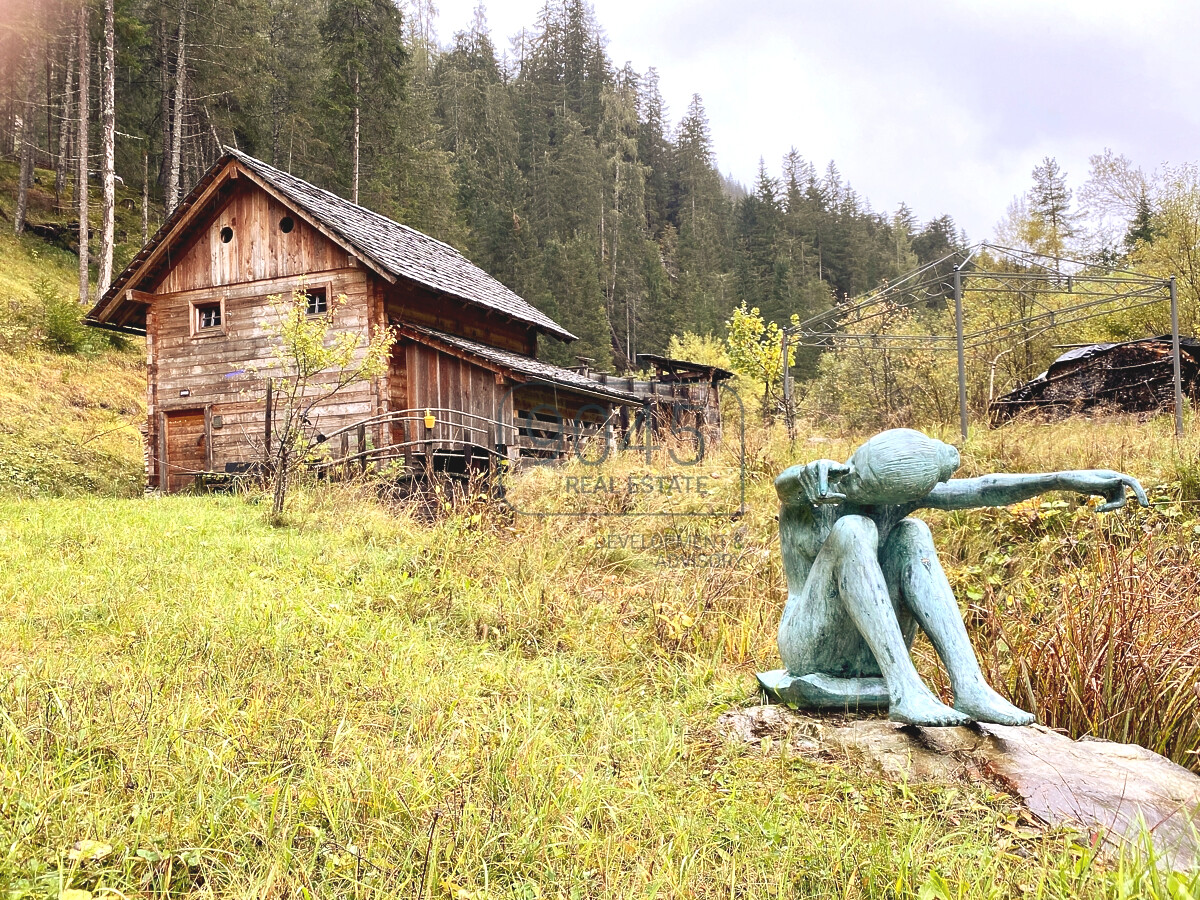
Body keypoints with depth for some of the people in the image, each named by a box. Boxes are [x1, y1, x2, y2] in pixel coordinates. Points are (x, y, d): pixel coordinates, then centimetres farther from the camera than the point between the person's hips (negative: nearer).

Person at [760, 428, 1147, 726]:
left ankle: (970, 687, -24)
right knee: (853, 530, -29)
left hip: (870, 655, 5)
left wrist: (1067, 479, -22)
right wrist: (809, 473, -64)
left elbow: (983, 489, -10)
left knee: (912, 534, -16)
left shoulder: (897, 493, -3)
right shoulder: (808, 497, -16)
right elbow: (785, 482, -40)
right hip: (813, 651, -5)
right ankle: (904, 691, -35)